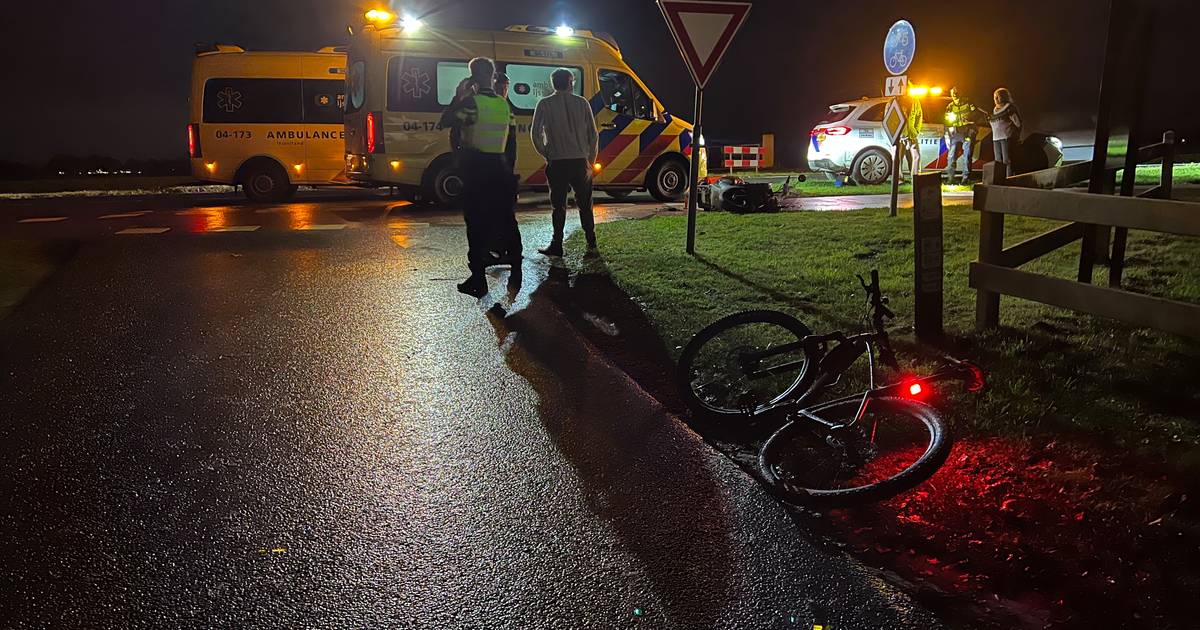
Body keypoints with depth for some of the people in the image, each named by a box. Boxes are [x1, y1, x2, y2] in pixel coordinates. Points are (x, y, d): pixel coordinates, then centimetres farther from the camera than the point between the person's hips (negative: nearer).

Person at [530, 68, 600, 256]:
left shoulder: (545, 104, 0)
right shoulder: (582, 103, 4)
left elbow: (535, 133, -4)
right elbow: (593, 134, 4)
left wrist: (546, 154, 7)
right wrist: (591, 159, 12)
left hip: (557, 163, -1)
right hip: (579, 161, 1)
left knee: (559, 205, 4)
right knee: (584, 203, 13)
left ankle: (557, 244, 2)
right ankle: (591, 243, 20)